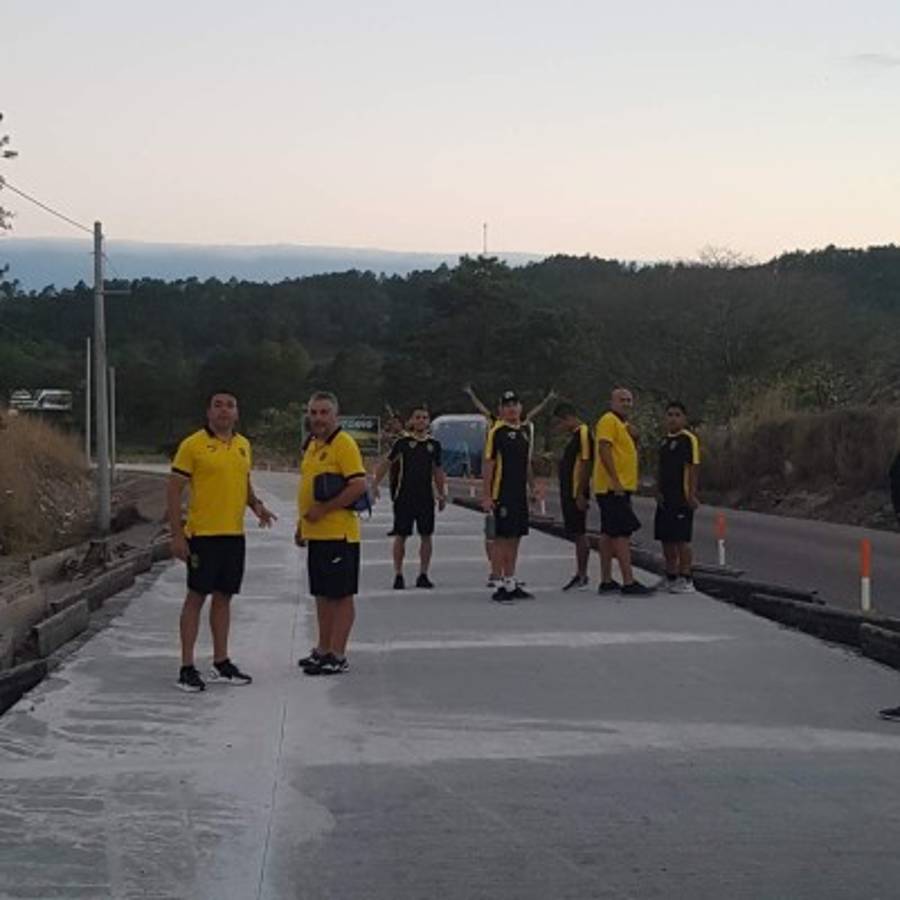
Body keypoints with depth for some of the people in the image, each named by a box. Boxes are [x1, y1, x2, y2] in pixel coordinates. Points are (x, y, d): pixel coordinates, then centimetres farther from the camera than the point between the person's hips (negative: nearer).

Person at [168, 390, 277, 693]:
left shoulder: (243, 445, 11)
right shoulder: (192, 445, -8)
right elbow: (174, 489, -8)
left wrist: (256, 505, 3)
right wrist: (177, 534, -13)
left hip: (234, 534, 6)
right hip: (203, 534, -6)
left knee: (224, 597, 12)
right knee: (196, 596, -2)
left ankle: (221, 663, 21)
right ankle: (187, 667, 3)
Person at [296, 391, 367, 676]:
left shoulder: (344, 444, -12)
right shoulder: (312, 444, 15)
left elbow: (359, 486, -21)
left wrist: (323, 509, -20)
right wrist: (301, 524, 22)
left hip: (338, 534, -9)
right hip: (316, 534, 9)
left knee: (341, 595, -2)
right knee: (322, 594, 15)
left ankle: (337, 656, 2)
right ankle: (323, 649, 25)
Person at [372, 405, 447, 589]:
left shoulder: (434, 444, 8)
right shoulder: (402, 442, -2)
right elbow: (386, 463, 0)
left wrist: (442, 494, 15)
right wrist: (375, 484, -9)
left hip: (426, 497, 3)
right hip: (404, 496, -3)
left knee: (426, 536, 4)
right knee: (400, 536, 1)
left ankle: (423, 574, 13)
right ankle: (398, 575, 10)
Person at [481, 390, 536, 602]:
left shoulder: (524, 430, 14)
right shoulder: (497, 432, -8)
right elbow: (488, 463, -10)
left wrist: (532, 488, 20)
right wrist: (486, 495, -14)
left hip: (520, 493, 7)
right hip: (501, 494, -7)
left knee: (515, 538, 11)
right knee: (501, 538, -4)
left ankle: (511, 583, 18)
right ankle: (503, 584, -1)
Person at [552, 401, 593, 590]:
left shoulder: (583, 433, -13)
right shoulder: (574, 435, 17)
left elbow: (585, 464, -19)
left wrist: (580, 494, -22)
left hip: (577, 494, -10)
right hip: (569, 493, 10)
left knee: (579, 533, -6)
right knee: (576, 533, 13)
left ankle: (582, 576, -3)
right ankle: (580, 575, 18)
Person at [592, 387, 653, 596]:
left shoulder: (622, 424, 21)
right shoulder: (608, 420, -10)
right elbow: (603, 449, -21)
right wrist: (615, 480, -26)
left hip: (619, 487, 10)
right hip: (613, 487, -10)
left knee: (608, 533, 11)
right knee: (622, 533, -13)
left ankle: (606, 581, 14)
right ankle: (628, 582, -16)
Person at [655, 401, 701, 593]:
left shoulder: (689, 439, -7)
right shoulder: (664, 440, 16)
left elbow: (693, 468, -12)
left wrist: (691, 495, -17)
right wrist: (658, 491, 11)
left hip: (681, 498, -8)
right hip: (665, 498, 8)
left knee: (681, 540, -6)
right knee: (666, 540, 11)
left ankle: (686, 580, 1)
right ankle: (671, 577, 21)